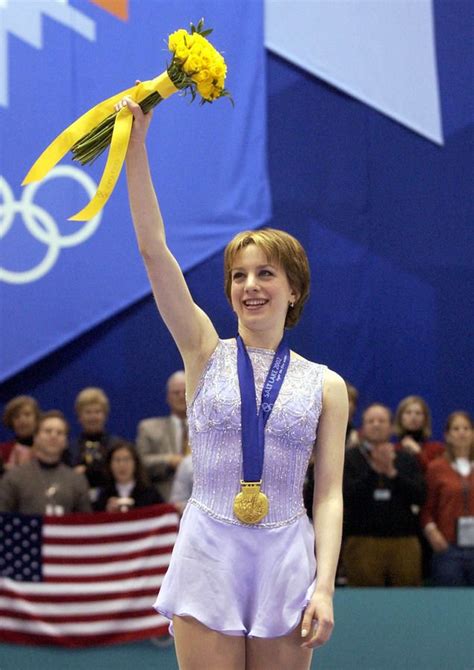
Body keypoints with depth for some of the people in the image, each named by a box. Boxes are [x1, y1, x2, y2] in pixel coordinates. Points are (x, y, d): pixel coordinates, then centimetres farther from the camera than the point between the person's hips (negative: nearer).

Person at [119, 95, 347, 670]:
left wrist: (324, 588, -10)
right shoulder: (205, 354, 5)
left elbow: (329, 494, 2)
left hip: (286, 560, 0)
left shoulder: (326, 386, 6)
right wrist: (135, 142, -10)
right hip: (209, 553, 0)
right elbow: (152, 248, -3)